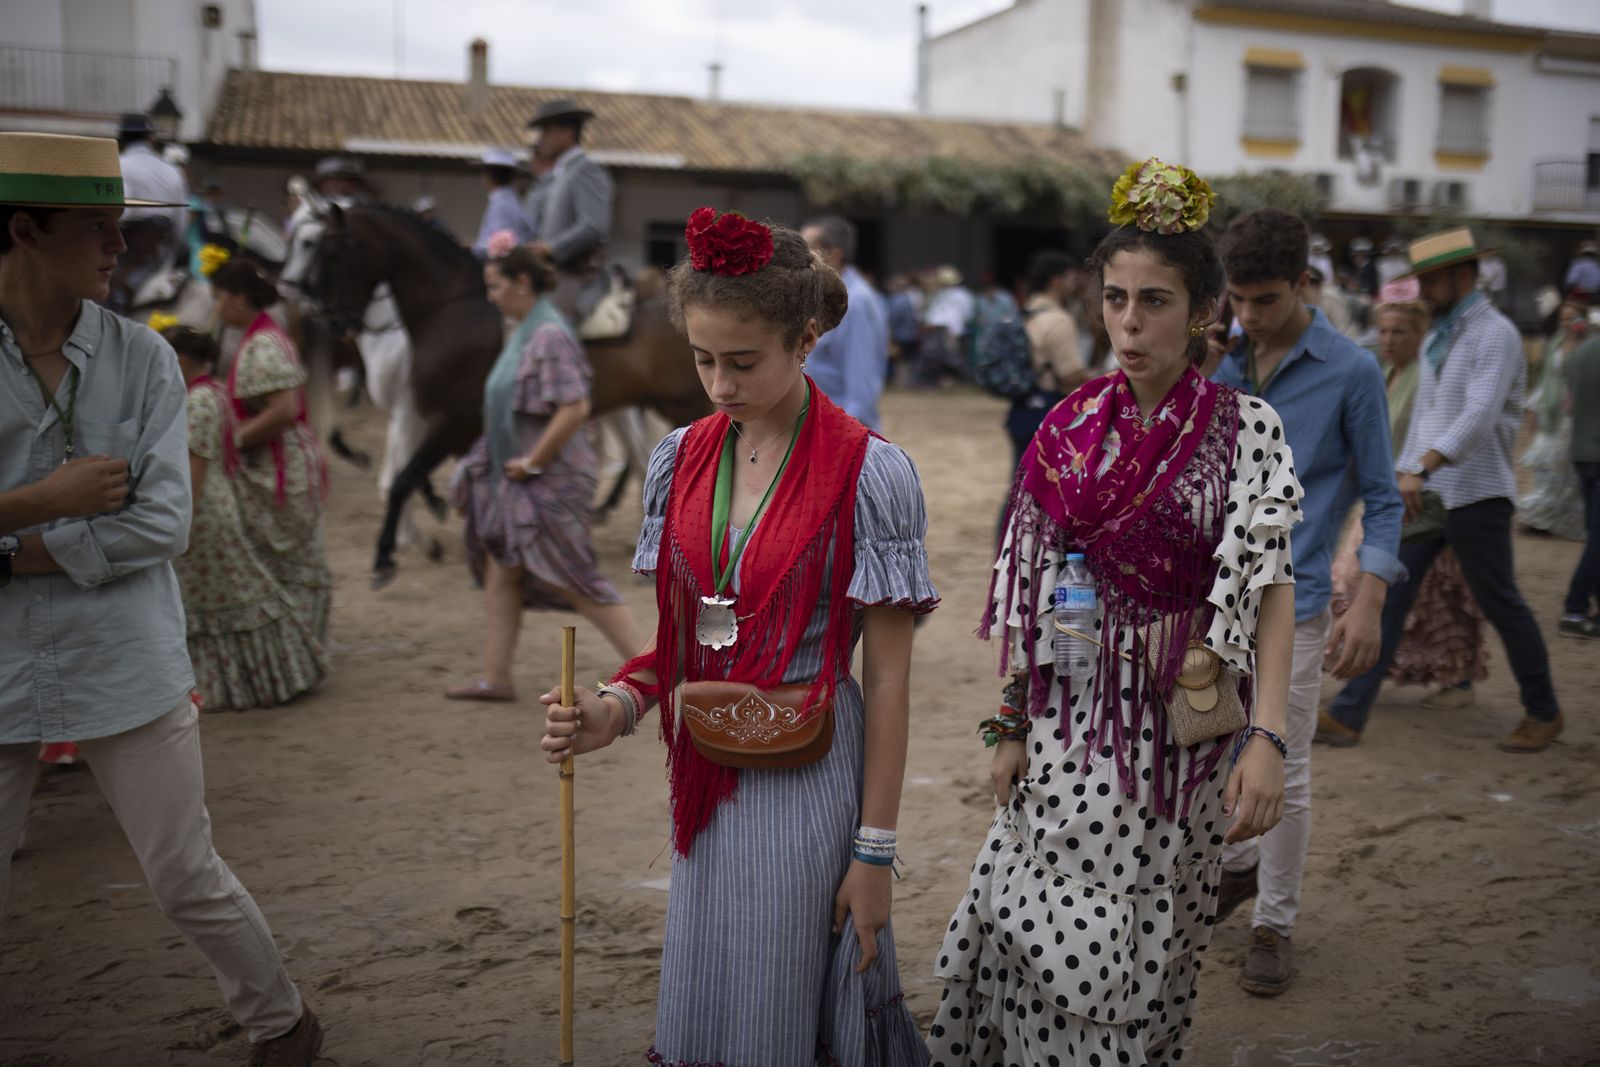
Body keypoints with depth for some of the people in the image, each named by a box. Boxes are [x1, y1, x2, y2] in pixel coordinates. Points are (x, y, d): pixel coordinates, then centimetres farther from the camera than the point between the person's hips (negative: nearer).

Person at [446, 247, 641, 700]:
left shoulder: (550, 335, -19)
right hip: (513, 476, 10)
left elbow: (574, 408, -28)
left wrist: (532, 461, -22)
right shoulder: (520, 330, 12)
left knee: (571, 580, -4)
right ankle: (496, 677, 21)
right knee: (500, 573, 12)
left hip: (549, 480, -10)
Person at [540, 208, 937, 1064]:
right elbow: (680, 633, 10)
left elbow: (887, 677, -11)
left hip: (808, 775, -5)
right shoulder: (681, 459, 2)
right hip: (704, 775, 5)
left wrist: (875, 849, -10)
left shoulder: (868, 473, -13)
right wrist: (615, 710, -10)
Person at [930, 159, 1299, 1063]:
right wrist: (1011, 724, 5)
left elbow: (1272, 588, -13)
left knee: (1151, 940, 9)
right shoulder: (1069, 430, 2)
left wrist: (1268, 737, -24)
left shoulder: (1245, 430, -7)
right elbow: (1032, 587, 6)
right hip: (1072, 722, 3)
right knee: (1061, 942, 5)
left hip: (1182, 723, -2)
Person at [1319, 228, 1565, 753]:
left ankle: (1543, 712, 25)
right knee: (1388, 596, 0)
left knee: (1500, 604, 5)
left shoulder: (1496, 335, -12)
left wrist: (1421, 468, -38)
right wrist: (1404, 473, 18)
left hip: (1474, 494, -7)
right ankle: (1348, 715, 0)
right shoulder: (1435, 338, 14)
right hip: (1421, 491, 7)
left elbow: (1480, 415, -27)